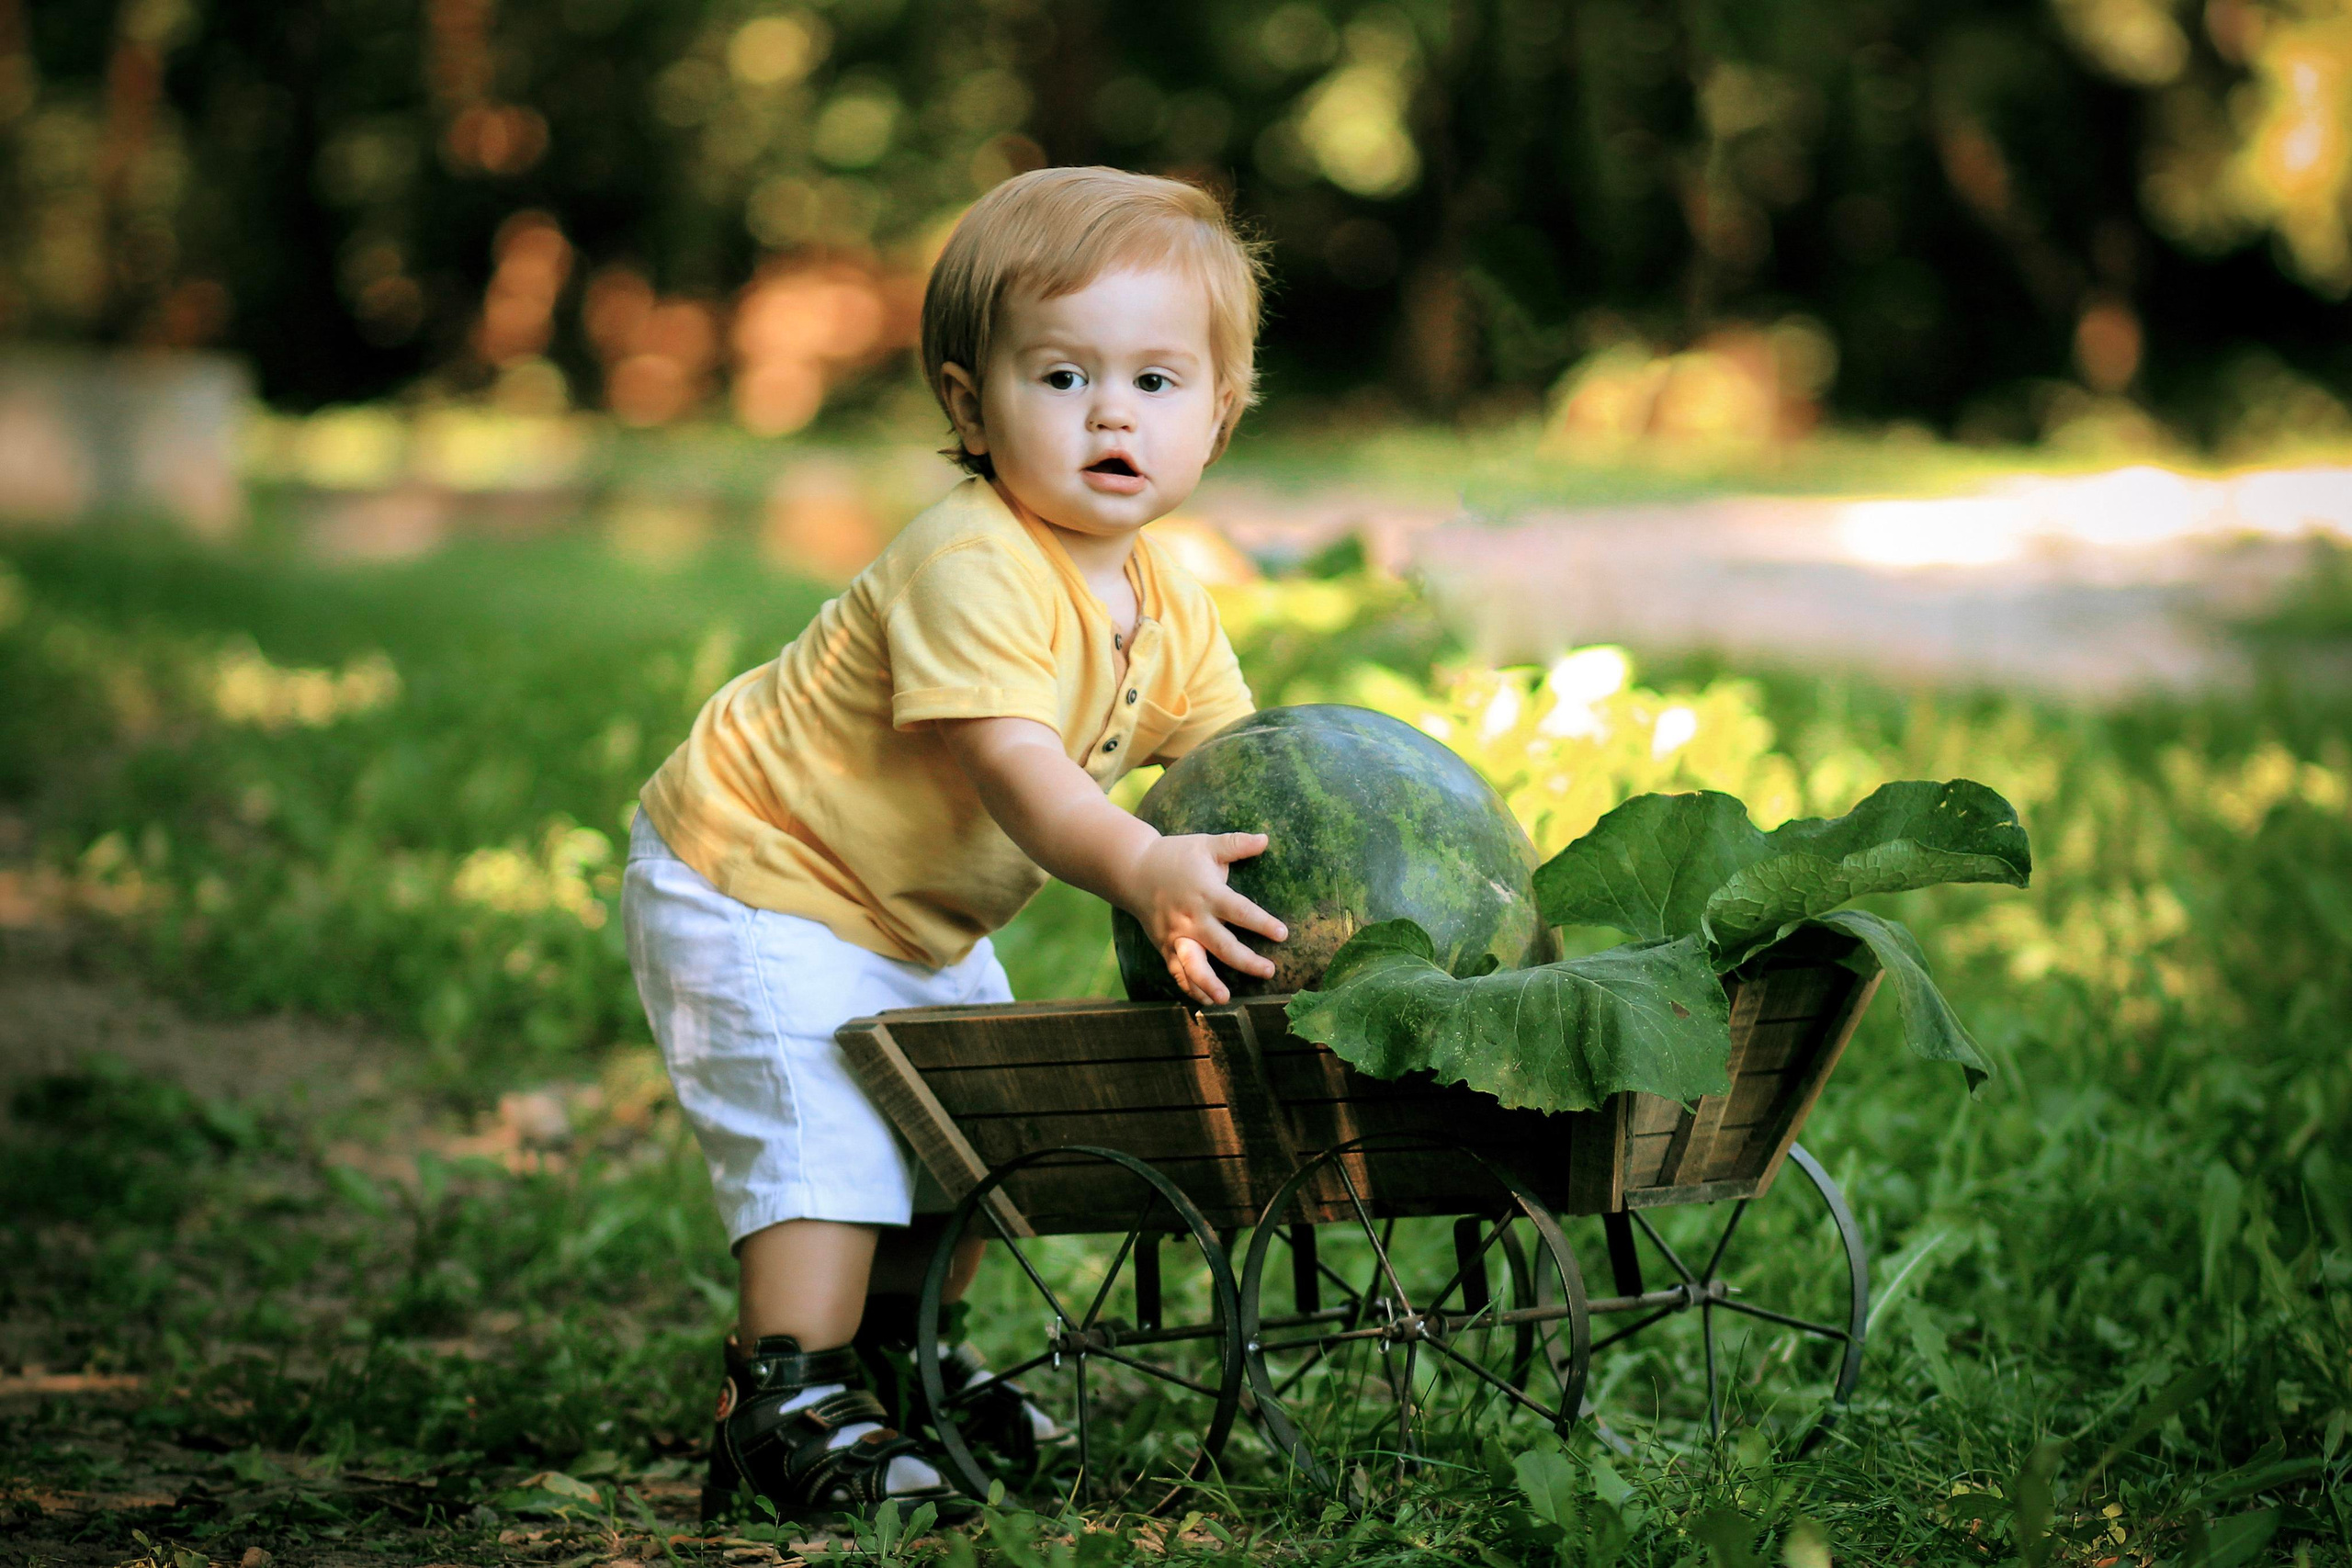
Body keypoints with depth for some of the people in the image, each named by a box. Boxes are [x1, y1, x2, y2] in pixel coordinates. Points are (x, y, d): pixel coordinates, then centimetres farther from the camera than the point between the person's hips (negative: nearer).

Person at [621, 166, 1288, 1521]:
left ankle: (890, 1345, 36)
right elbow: (1012, 764, -41)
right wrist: (1142, 868, -56)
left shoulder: (1165, 604, -3)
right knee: (827, 1122, -20)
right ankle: (789, 1405, -14)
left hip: (918, 921, 9)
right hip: (753, 886, -9)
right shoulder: (972, 565, -32)